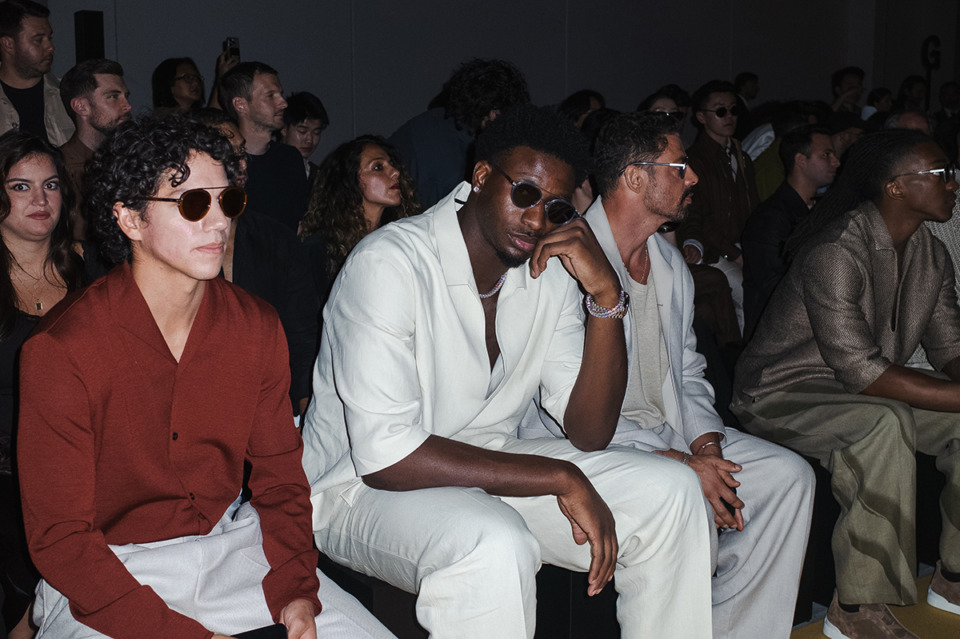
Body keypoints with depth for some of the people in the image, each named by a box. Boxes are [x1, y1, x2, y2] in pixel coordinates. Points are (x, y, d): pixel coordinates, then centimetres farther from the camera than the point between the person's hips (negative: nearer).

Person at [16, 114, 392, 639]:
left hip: (232, 542, 4)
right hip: (108, 571, -4)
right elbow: (59, 536, -14)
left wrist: (295, 590, -10)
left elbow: (280, 475, 6)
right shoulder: (61, 350, -16)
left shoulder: (257, 327, -2)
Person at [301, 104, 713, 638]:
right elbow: (385, 457, -29)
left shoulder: (552, 271, -1)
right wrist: (559, 479, -26)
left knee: (672, 491, -4)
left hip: (487, 465, 7)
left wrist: (606, 294, -18)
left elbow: (589, 434, -4)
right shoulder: (390, 264, -22)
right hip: (364, 488, -7)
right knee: (495, 544, -38)